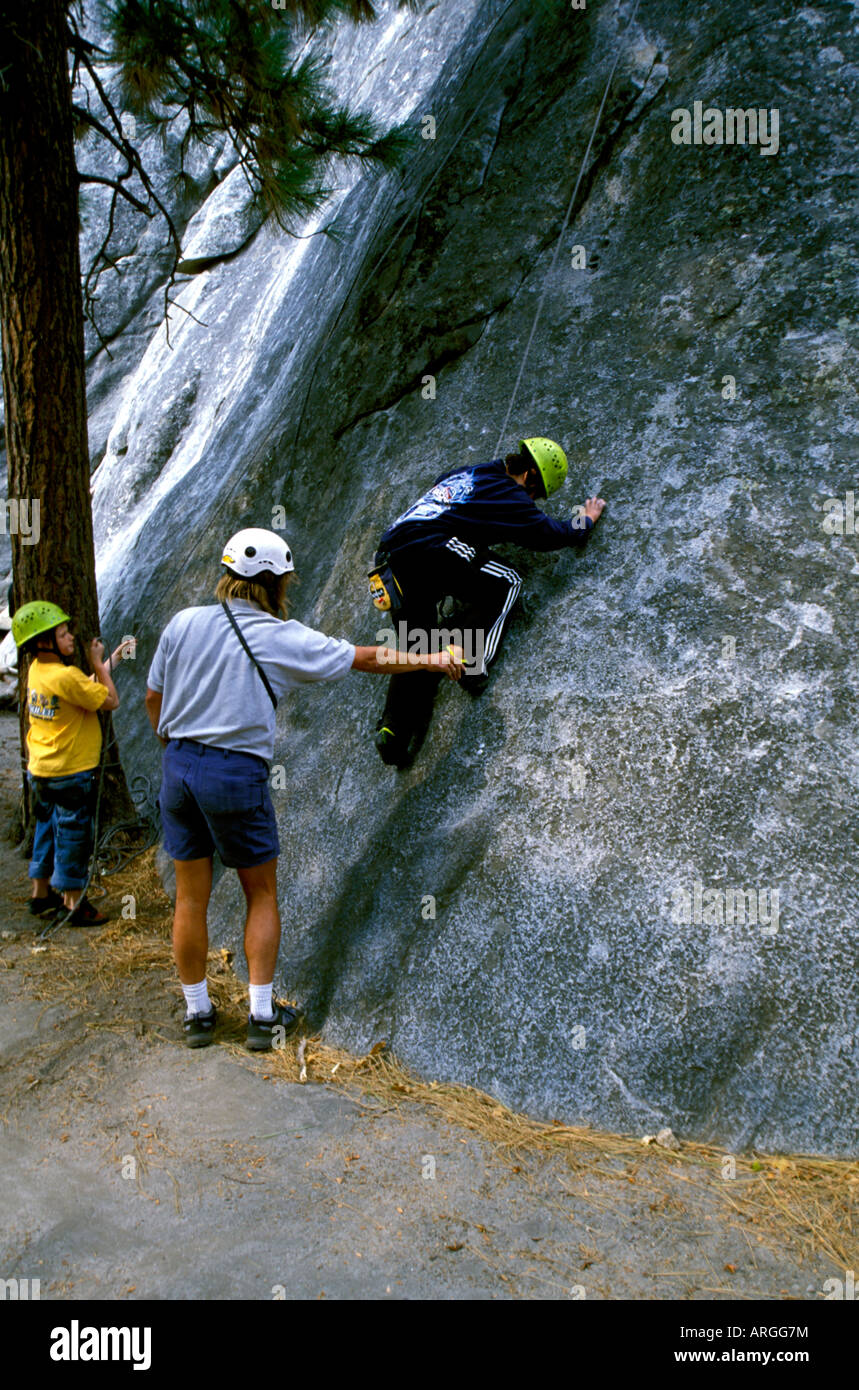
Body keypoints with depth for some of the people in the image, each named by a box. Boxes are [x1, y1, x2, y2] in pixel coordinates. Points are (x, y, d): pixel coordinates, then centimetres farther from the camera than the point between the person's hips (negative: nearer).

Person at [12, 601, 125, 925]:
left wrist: (111, 660, 13)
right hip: (70, 772, -9)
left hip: (39, 770, 9)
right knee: (73, 835, 3)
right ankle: (74, 904, 13)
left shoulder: (36, 670, 3)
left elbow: (85, 688, 11)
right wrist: (97, 663, -10)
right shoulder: (67, 676, -24)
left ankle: (41, 894, 34)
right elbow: (110, 700, -17)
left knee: (47, 829, 21)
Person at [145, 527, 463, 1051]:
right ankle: (263, 1016, 16)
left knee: (191, 896, 13)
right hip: (237, 773, -4)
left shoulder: (184, 623, 2)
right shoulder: (282, 638, -7)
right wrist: (433, 660, 13)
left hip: (179, 766, 4)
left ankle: (198, 1013, 25)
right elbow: (366, 658, 1)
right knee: (262, 894, 12)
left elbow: (154, 699, 9)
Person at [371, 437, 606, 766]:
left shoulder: (461, 473, 27)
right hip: (431, 552, -8)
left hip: (394, 556, 8)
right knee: (504, 582, 9)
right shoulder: (505, 494, 4)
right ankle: (472, 660, -7)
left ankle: (393, 730, 6)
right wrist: (586, 521, 24)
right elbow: (548, 534, 6)